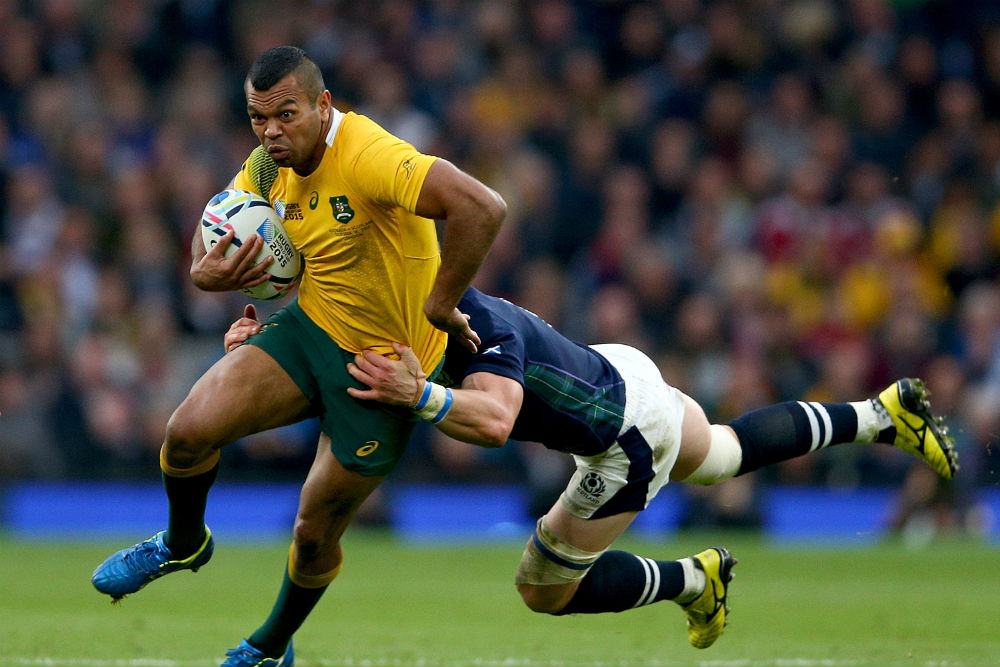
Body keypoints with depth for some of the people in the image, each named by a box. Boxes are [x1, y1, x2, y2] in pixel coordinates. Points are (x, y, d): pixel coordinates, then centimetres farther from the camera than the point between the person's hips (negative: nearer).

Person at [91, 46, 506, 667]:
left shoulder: (366, 159, -30)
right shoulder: (268, 164, -4)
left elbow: (484, 207, -40)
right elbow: (214, 232, 11)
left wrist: (439, 306, -31)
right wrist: (206, 272, -15)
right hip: (310, 329, 6)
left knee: (315, 534, 4)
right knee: (189, 431, -14)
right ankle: (183, 544, 19)